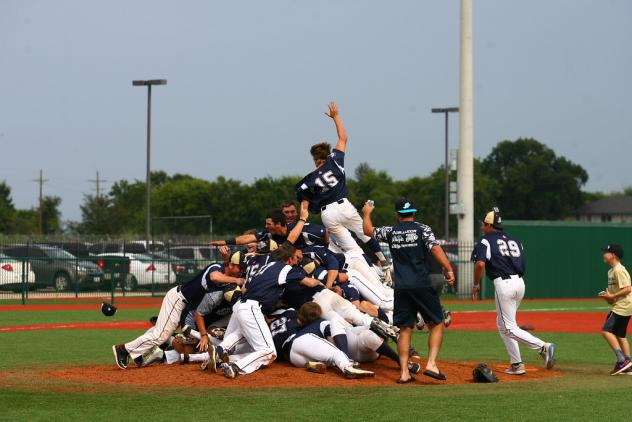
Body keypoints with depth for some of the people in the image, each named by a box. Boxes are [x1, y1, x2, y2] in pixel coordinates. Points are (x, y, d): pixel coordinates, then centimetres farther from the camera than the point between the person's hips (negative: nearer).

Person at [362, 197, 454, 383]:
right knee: (437, 323, 6)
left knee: (405, 329, 8)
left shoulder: (391, 232, 9)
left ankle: (404, 373, 3)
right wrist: (449, 270, -12)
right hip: (422, 285, -3)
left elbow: (368, 230, 23)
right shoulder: (422, 229, 0)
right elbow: (436, 249, -13)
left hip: (400, 288, 3)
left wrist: (367, 213, 39)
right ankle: (431, 364, -9)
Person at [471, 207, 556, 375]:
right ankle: (516, 364, 14)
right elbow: (522, 266, 15)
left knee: (510, 328, -4)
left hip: (503, 284, -7)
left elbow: (480, 264, -15)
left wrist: (476, 285, -4)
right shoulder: (514, 241, 20)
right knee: (502, 324, 20)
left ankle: (543, 347, -22)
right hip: (520, 282, 7)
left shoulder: (485, 241, -1)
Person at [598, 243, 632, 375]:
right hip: (620, 306, 11)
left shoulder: (619, 270, -16)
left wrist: (612, 296, -21)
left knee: (606, 330, -17)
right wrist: (608, 295, 8)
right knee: (620, 335, 14)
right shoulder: (611, 271, 15)